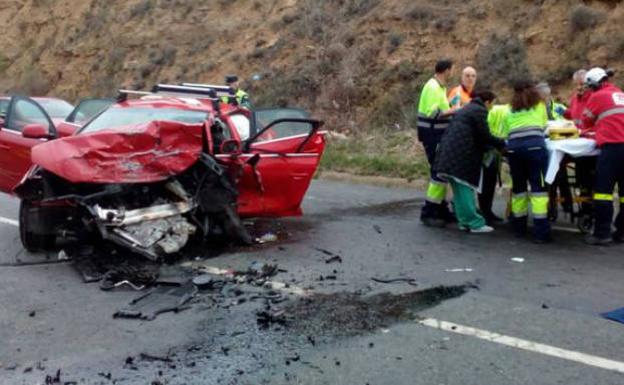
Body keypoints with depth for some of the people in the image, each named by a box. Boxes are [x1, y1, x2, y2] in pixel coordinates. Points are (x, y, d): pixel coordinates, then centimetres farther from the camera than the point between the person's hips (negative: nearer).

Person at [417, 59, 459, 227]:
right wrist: (453, 110, -16)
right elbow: (432, 113, -25)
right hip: (432, 136, -10)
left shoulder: (439, 86, 14)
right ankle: (428, 213, -3)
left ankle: (441, 209, 23)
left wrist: (451, 111, 5)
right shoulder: (433, 87, -17)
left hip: (437, 136, 10)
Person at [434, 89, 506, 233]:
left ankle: (465, 220, 16)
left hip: (449, 152, 9)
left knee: (460, 188, 12)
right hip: (461, 155, -9)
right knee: (465, 187, -7)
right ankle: (474, 223, -3)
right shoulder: (480, 110, -3)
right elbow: (484, 136, -7)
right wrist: (503, 143, 6)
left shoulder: (466, 108, 25)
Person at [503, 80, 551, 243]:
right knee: (538, 187, -5)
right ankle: (540, 232, -11)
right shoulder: (539, 105, 23)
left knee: (518, 187, 13)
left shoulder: (511, 110, 25)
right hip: (534, 145, -2)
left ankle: (519, 227, 19)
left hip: (513, 147, 2)